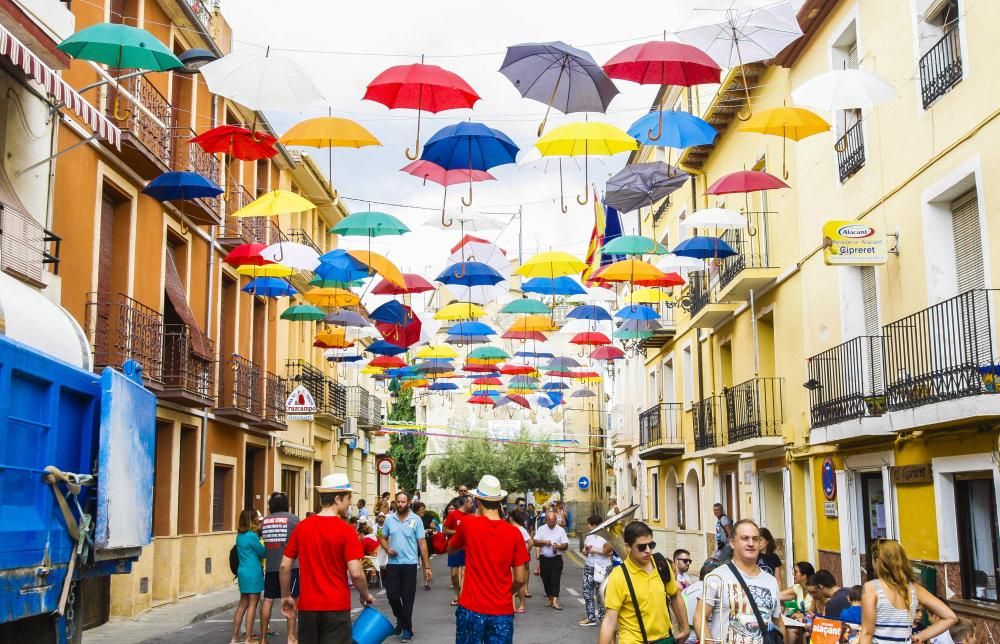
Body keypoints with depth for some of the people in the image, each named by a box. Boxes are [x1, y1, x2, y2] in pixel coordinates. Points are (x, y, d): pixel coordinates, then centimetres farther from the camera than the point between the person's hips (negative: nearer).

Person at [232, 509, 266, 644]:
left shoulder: (240, 536, 8)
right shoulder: (252, 536, -15)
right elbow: (263, 553, -8)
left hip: (242, 571, 8)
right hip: (253, 573, -8)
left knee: (243, 605, 13)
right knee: (252, 604, 0)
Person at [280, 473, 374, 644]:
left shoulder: (301, 527, 2)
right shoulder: (346, 530, -11)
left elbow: (285, 566, 4)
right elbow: (356, 573, -15)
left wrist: (286, 596, 16)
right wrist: (365, 595, 3)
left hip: (307, 606, 4)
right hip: (336, 607, -4)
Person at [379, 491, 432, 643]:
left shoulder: (416, 520, -4)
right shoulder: (389, 519, 4)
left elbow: (422, 543, -2)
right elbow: (383, 538, 16)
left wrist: (427, 567, -4)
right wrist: (387, 548, -8)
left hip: (409, 564, -3)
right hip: (392, 564, 3)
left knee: (407, 598, 1)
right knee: (392, 595, 4)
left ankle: (407, 629, 12)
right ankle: (401, 618, 32)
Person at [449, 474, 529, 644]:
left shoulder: (468, 524, -7)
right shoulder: (514, 532, -5)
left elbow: (451, 549, 13)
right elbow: (520, 579, -3)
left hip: (471, 608, 0)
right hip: (502, 610, 0)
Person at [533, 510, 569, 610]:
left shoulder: (560, 530, 1)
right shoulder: (541, 529, 4)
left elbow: (566, 545, 0)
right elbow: (535, 542, -1)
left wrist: (558, 546, -20)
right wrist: (544, 542, -17)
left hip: (556, 559, -2)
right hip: (544, 559, 2)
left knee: (555, 580, -9)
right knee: (546, 580, 8)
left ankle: (555, 601, -13)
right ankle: (550, 599, 23)